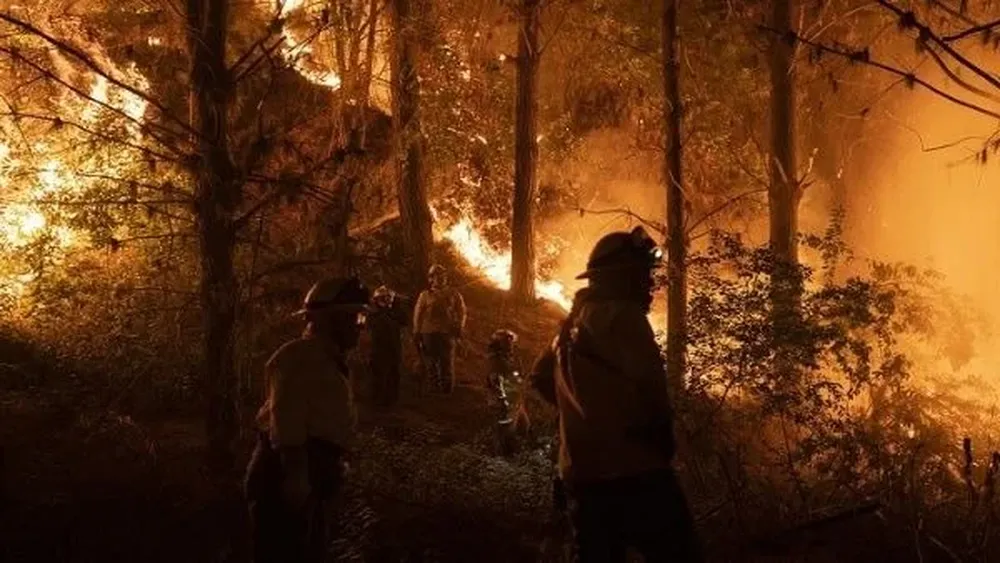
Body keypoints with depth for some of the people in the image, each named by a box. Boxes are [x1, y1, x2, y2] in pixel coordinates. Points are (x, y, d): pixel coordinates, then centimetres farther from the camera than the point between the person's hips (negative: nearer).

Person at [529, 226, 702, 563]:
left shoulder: (574, 321, 17)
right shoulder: (621, 314, -11)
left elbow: (540, 377, 29)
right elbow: (648, 381, -24)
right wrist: (661, 434, -8)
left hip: (581, 472, 9)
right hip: (632, 470, -9)